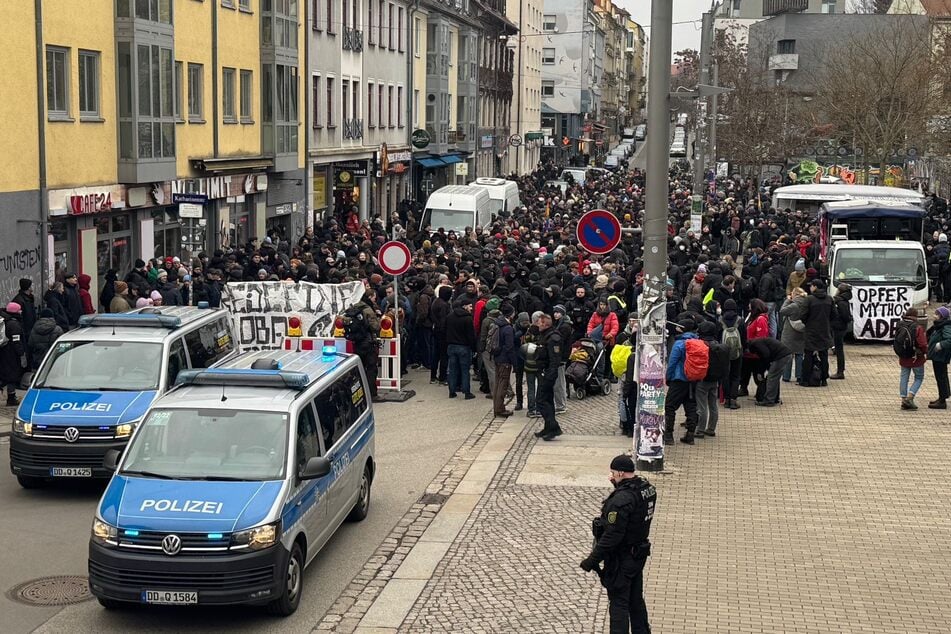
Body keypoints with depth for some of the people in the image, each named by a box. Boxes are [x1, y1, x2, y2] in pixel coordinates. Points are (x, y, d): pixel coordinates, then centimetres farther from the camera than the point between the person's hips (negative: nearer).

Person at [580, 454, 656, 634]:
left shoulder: (622, 499, -28)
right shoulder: (648, 488, -1)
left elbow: (612, 536, -27)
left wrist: (592, 560, -20)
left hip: (621, 559, -9)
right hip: (639, 554, 9)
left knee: (618, 604, 2)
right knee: (636, 599, 22)